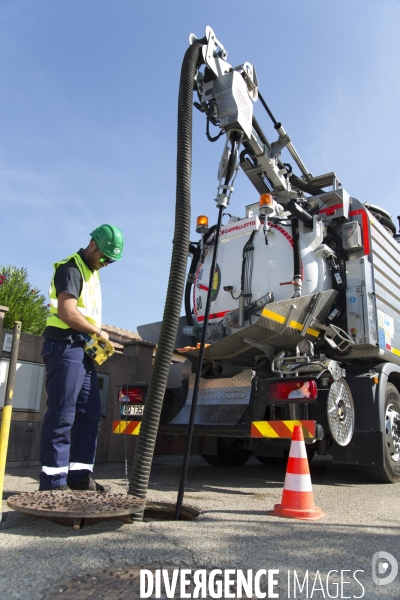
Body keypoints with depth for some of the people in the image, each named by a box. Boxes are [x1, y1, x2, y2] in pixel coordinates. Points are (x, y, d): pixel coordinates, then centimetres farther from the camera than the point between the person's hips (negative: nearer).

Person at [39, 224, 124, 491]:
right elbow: (67, 313, -21)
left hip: (83, 349, 10)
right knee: (62, 413, -8)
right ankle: (53, 479, -1)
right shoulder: (71, 268, -9)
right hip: (65, 346, -10)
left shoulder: (92, 271, 20)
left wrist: (97, 339, 8)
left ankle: (80, 475, 12)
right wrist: (99, 332, -8)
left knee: (90, 412, 7)